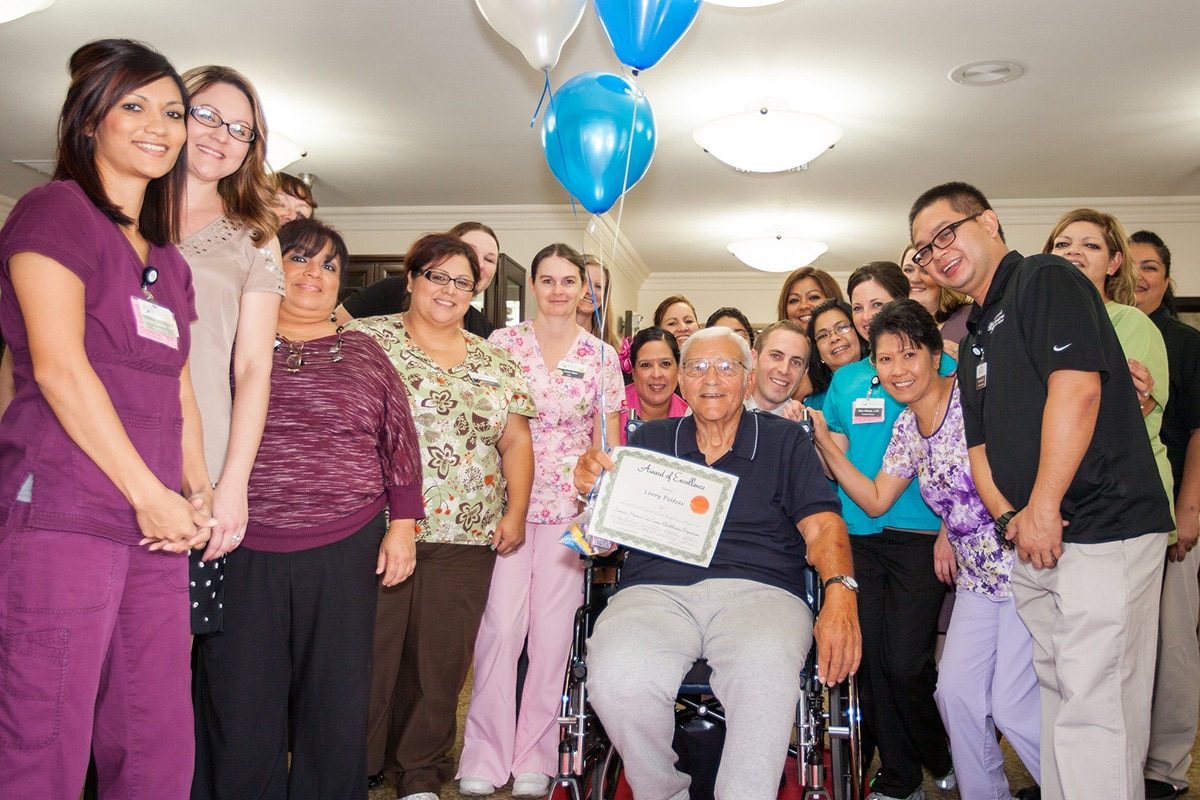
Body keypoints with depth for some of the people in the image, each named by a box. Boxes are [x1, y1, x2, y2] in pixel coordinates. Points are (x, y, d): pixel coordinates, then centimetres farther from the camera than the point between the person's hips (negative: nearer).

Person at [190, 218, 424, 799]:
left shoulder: (363, 353, 12)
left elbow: (399, 441, 11)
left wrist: (401, 524, 5)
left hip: (344, 554, 1)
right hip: (242, 551, -1)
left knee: (336, 708, 7)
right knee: (239, 707, 3)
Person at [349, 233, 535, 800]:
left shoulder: (493, 361, 14)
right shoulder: (367, 339, 3)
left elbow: (516, 440, 14)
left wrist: (516, 512, 4)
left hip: (466, 538, 3)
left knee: (441, 659, 8)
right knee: (368, 652, 1)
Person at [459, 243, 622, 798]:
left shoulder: (601, 356, 8)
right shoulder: (503, 343, 5)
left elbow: (607, 441, 9)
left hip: (570, 503, 1)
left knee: (552, 630, 2)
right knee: (500, 624, -7)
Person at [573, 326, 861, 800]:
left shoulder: (785, 440, 17)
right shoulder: (650, 440, 21)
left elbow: (821, 525, 7)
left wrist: (839, 591, -13)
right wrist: (593, 484, -6)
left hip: (758, 591, -1)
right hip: (656, 591, 2)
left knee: (766, 671, -36)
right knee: (617, 677, -30)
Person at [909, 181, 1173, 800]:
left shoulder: (1047, 280, -6)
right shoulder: (974, 338, 20)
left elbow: (1077, 390, -19)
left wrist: (1043, 507, -17)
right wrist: (1010, 516, 0)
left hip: (1102, 529, -9)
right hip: (1034, 542, 9)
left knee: (1092, 711, -7)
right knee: (1056, 699, 15)